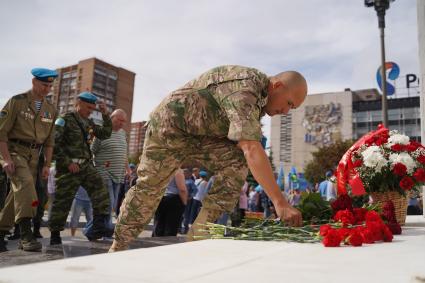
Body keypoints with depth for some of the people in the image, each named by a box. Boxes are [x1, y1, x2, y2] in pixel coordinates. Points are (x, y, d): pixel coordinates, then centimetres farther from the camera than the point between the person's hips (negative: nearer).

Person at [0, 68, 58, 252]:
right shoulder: (17, 102, -5)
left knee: (17, 195, 5)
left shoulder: (51, 109, 9)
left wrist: (47, 165, 7)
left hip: (34, 155, 5)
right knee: (25, 184, -27)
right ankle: (26, 234, -29)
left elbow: (49, 140, 13)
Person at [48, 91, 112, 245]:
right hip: (69, 167, -6)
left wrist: (105, 115, 4)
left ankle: (99, 226, -7)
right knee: (63, 201, 1)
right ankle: (55, 234, 14)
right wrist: (68, 163, -17)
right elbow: (54, 144, -12)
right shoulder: (65, 120, -5)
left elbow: (105, 134, 14)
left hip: (86, 165, 6)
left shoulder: (89, 123, 16)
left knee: (101, 192, -8)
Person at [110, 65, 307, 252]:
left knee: (236, 163, -14)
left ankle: (198, 236, -11)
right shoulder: (244, 89, -33)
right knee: (149, 186, 0)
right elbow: (252, 149, -44)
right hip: (171, 124, -8)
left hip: (200, 133, 8)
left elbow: (244, 146, 3)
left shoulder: (259, 92, -1)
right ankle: (119, 244, 21)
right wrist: (279, 202, -46)